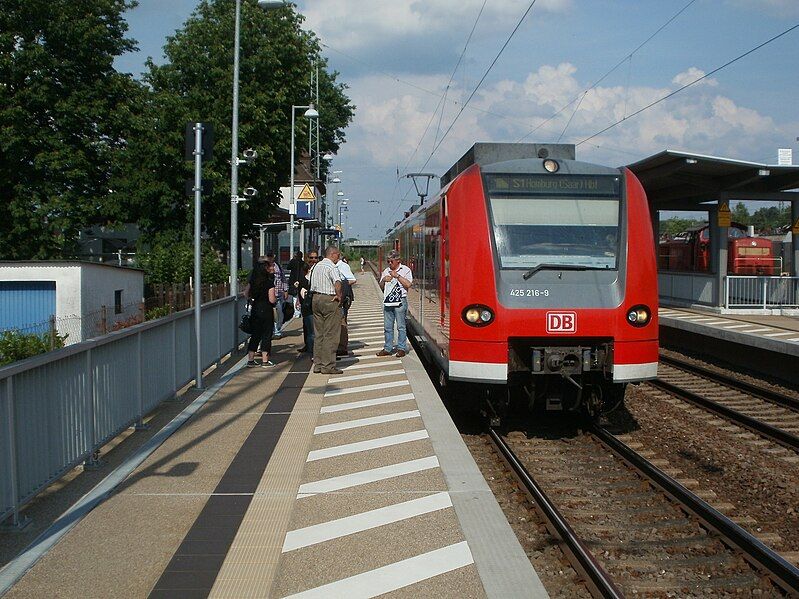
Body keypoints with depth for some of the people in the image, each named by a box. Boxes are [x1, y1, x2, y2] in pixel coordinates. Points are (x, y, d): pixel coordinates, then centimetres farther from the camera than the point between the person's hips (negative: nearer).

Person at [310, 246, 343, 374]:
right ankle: (328, 366, -4)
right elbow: (337, 283, -28)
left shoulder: (317, 266, 14)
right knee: (331, 335, -4)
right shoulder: (332, 267, -13)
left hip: (316, 298, 8)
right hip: (329, 299, -8)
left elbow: (311, 284, 21)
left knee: (319, 333, 13)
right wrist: (339, 296, -15)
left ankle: (317, 364, 16)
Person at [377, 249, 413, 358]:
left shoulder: (405, 270, 1)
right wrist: (383, 280, -1)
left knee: (401, 326, -2)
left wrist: (397, 276, -13)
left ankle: (401, 348, 3)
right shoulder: (386, 271, 16)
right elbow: (381, 287, 20)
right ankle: (387, 348, 12)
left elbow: (408, 284, -10)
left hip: (400, 301, -5)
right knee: (387, 326, 6)